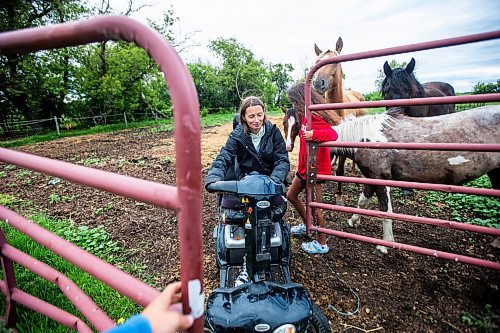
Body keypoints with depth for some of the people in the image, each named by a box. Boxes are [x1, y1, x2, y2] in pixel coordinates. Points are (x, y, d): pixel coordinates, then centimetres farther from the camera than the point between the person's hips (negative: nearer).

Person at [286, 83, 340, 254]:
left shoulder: (316, 118, -22)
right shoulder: (306, 117, 6)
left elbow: (333, 135, -35)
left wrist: (314, 134, -47)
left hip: (315, 168, -10)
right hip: (304, 166, 10)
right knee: (291, 195, 22)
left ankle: (322, 244, 21)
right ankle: (307, 224, 43)